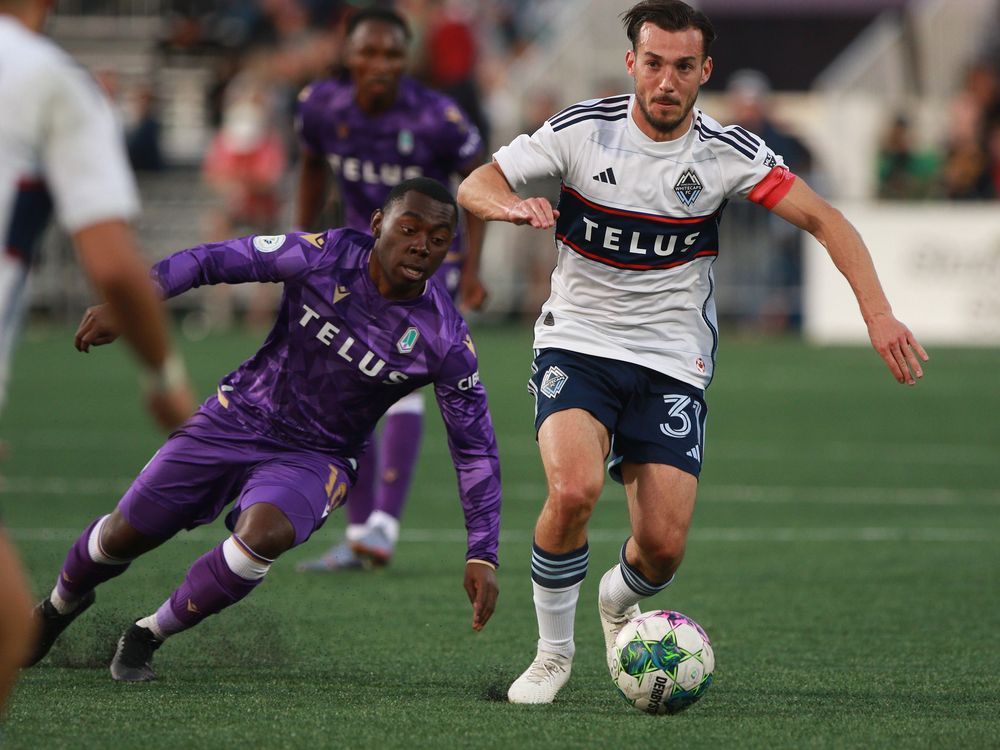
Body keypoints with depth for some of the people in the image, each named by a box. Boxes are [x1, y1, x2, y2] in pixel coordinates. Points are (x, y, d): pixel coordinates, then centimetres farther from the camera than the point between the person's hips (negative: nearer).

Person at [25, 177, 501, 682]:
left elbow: (475, 448, -10)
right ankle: (60, 604, 43)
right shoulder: (323, 256, -20)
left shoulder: (446, 343, -19)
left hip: (316, 458, -1)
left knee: (265, 534, -33)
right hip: (240, 418, 1)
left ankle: (148, 636, -8)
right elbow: (211, 261, -13)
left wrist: (482, 555, -13)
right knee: (123, 535, 6)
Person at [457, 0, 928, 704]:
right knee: (574, 489, -28)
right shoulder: (583, 129, -8)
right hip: (577, 346, -1)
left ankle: (620, 599, 30)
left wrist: (879, 314, -19)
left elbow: (824, 218, -7)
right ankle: (554, 651, -6)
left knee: (663, 545, -9)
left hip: (673, 367, 1)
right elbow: (475, 185, -6)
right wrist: (510, 205, -31)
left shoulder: (726, 151, -7)